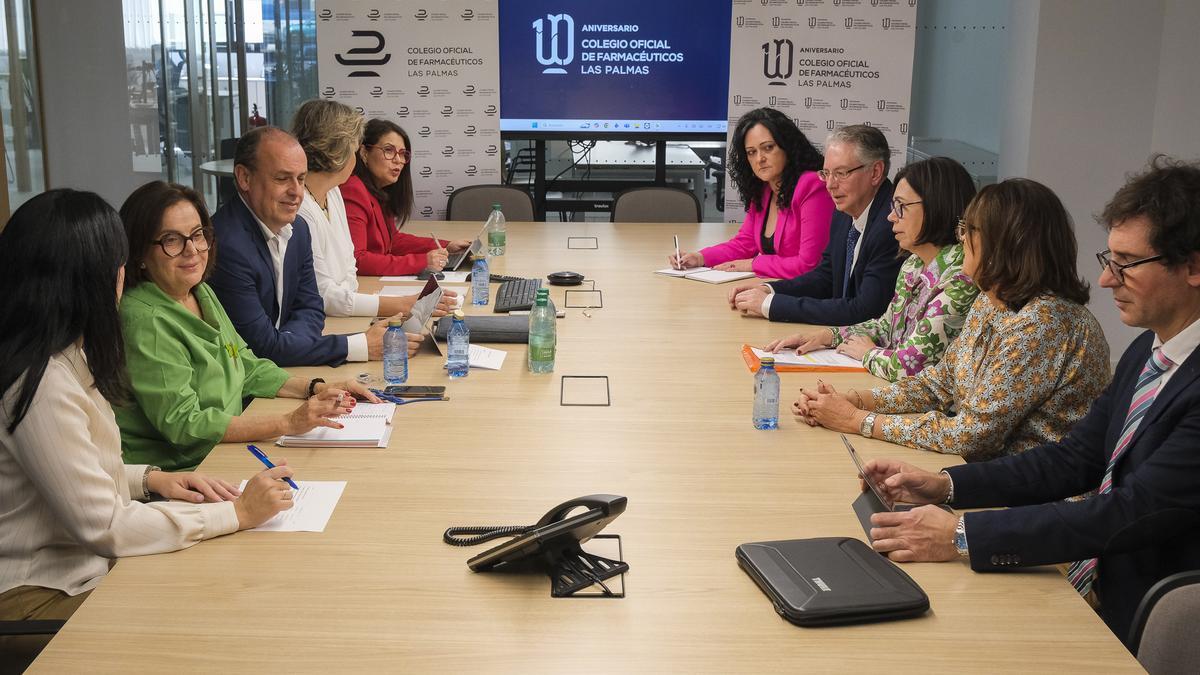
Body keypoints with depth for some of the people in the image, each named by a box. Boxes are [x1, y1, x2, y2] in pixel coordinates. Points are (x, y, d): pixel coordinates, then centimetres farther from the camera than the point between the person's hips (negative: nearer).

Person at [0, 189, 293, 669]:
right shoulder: (40, 385, -24)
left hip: (82, 564, 9)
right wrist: (236, 513, -18)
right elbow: (103, 525, -23)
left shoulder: (63, 358, 7)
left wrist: (150, 479, 2)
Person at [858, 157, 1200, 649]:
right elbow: (1076, 458, 11)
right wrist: (944, 486, -2)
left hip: (1133, 634, -7)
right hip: (1083, 590, 8)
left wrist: (962, 536, -27)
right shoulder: (1146, 352, 7)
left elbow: (1131, 513, -27)